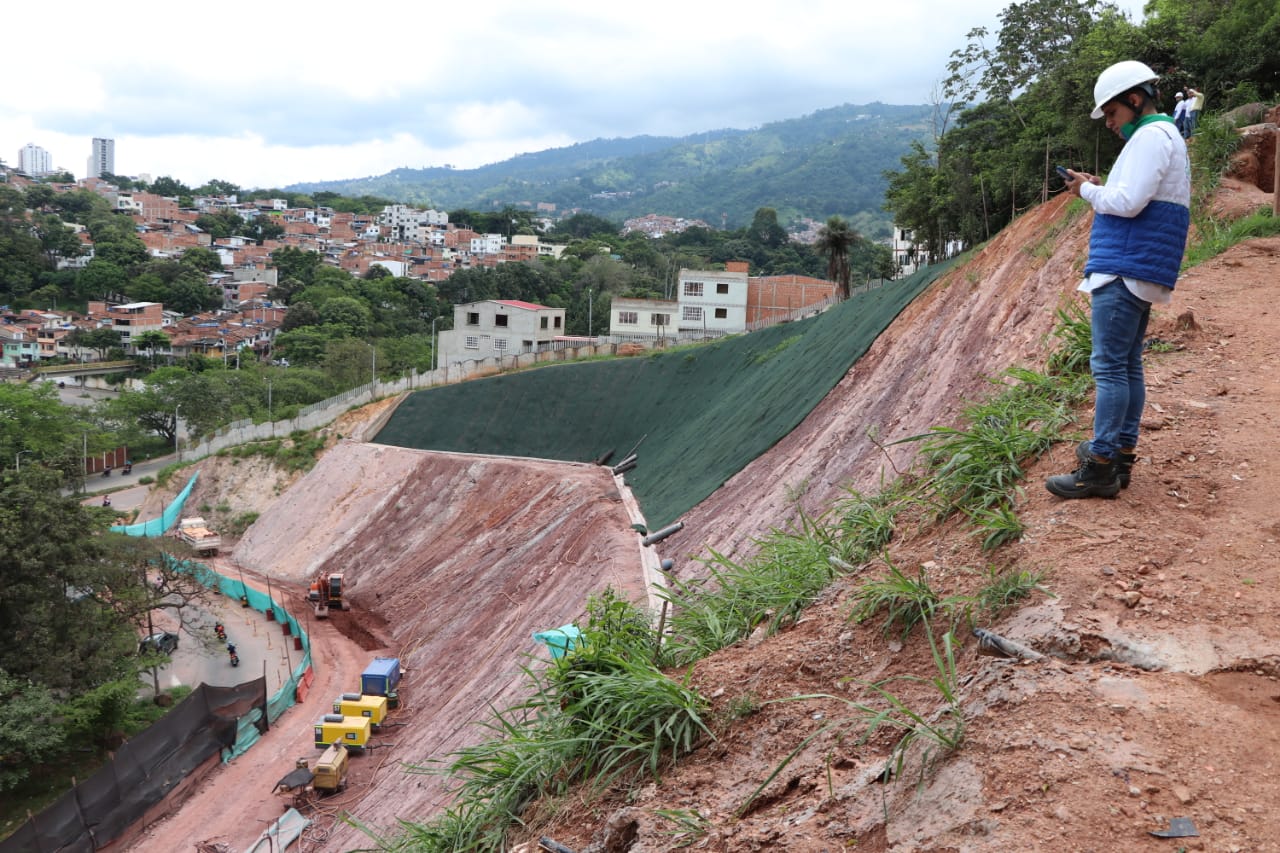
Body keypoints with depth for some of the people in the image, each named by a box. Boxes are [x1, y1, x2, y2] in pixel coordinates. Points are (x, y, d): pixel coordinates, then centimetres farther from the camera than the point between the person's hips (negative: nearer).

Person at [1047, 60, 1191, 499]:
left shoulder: (1151, 136, -11)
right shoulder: (1165, 138, 22)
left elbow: (1129, 202, -20)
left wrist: (1088, 190, -4)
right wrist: (1098, 189, 11)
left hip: (1124, 271, -11)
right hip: (1138, 272, 11)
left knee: (1109, 367, -11)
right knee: (1128, 366, 12)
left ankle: (1100, 468, -10)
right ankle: (1121, 454, 17)